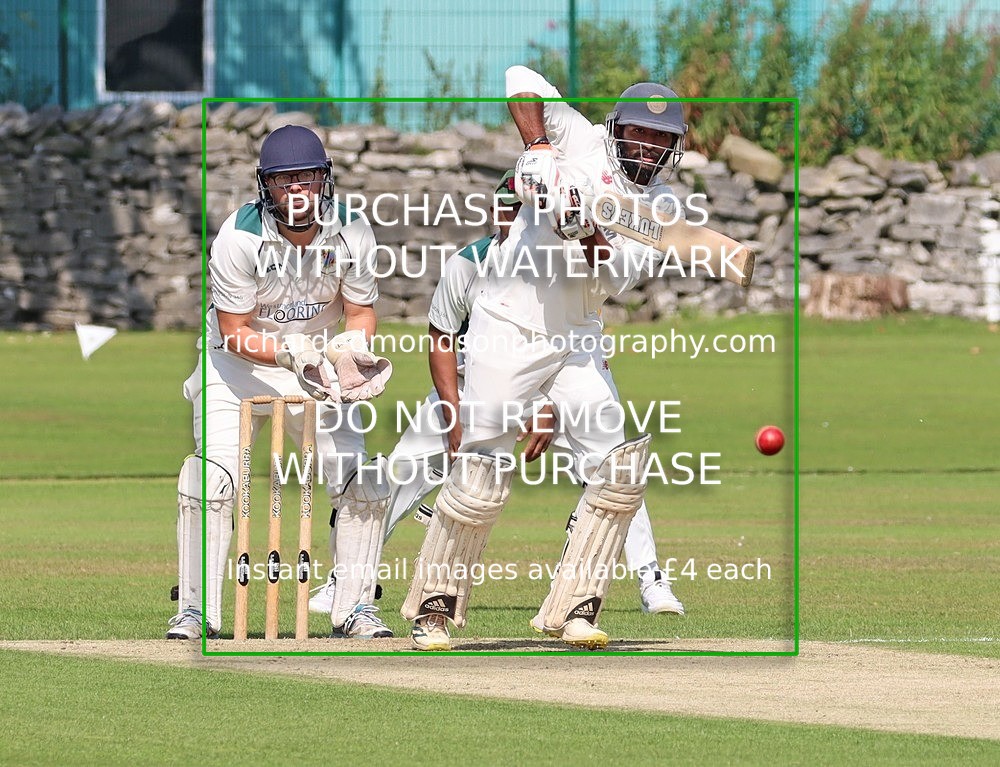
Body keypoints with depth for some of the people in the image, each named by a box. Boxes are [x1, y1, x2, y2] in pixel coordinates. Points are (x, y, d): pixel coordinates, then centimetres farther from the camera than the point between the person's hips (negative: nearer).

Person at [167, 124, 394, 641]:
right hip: (238, 364, -3)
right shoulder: (239, 237, -24)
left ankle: (355, 609, 8)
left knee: (361, 481, -6)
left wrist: (349, 348, -26)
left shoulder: (350, 233, -14)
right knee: (210, 477, -19)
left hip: (316, 361, 3)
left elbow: (360, 310, -3)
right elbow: (234, 331, -21)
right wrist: (291, 354, -36)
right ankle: (196, 611, -10)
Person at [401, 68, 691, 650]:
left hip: (577, 341, 4)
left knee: (622, 467, -11)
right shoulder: (582, 141, -2)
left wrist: (587, 229, -27)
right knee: (482, 482, -4)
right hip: (509, 329, -4)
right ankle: (436, 607, 12)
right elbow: (520, 80, -7)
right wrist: (539, 149, -18)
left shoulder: (661, 207, 5)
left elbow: (615, 279, -9)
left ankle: (574, 609, -4)